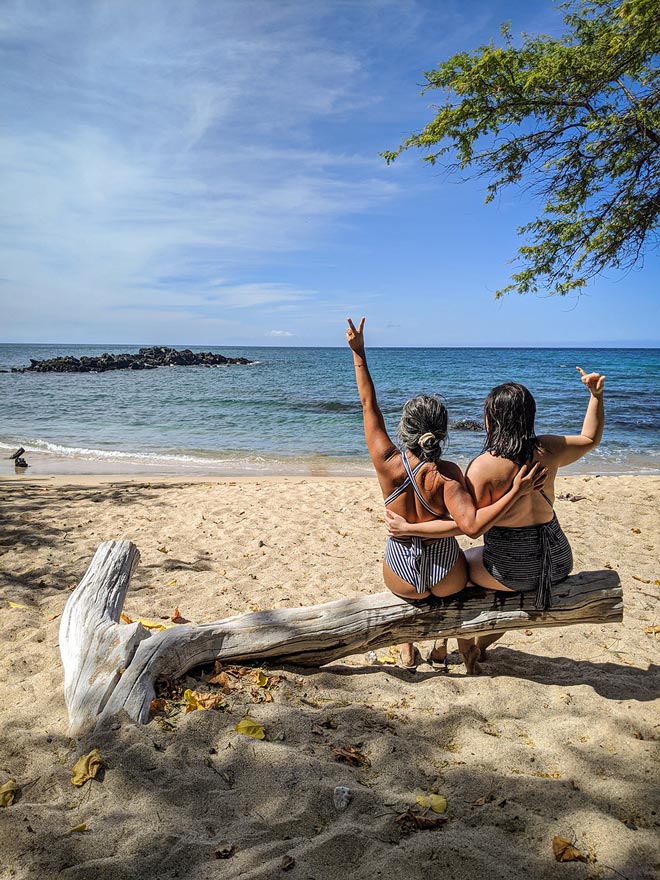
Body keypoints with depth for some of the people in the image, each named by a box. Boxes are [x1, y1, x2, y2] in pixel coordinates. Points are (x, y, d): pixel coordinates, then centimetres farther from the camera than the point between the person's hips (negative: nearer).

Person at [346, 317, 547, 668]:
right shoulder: (447, 474, -24)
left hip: (401, 579, 1)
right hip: (447, 578, -1)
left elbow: (369, 405, -10)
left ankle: (406, 649, 48)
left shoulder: (388, 464, -19)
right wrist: (516, 492, -32)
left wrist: (358, 353, -5)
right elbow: (472, 525, -34)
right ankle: (440, 646, 50)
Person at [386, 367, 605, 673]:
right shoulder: (548, 449, -4)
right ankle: (481, 645, 50)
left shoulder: (484, 466, -20)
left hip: (514, 571, -5)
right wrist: (596, 394, 16)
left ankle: (466, 647, 39)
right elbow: (590, 439, 16)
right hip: (559, 561, 5)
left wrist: (409, 529, -17)